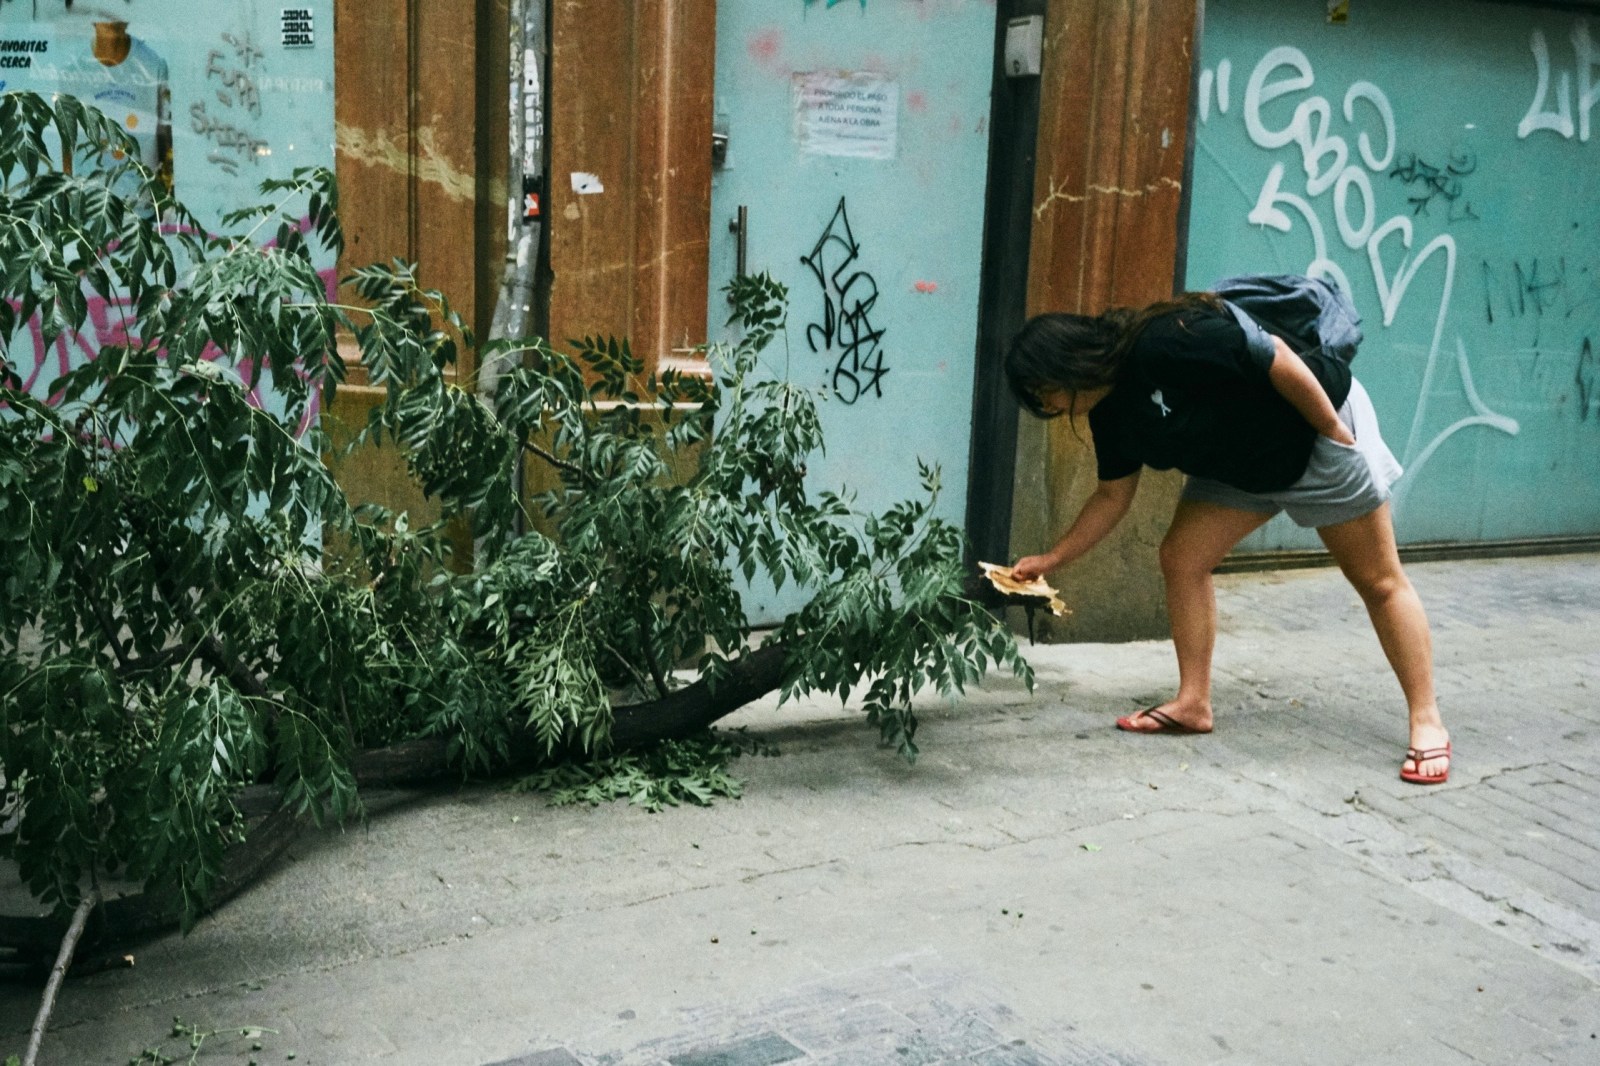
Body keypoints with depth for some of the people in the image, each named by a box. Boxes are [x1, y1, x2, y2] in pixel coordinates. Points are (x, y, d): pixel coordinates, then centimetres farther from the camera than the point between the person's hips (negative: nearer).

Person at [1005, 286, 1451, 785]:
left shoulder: (1164, 344, -31)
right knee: (1181, 558, -2)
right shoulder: (1110, 412, -3)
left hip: (1320, 430, -8)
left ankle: (1427, 724, 5)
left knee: (1379, 581, -2)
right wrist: (1049, 560, 6)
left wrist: (1335, 434, -22)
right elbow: (1112, 495, 7)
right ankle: (1194, 703, 7)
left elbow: (1279, 359, -29)